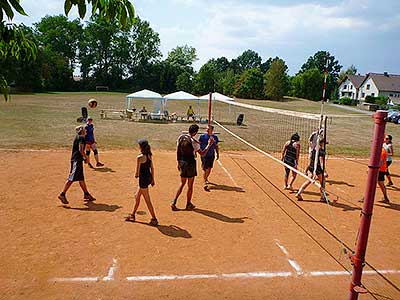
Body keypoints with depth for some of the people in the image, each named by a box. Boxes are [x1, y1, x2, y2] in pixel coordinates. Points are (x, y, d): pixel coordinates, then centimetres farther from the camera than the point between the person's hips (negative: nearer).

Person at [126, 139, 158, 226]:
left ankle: (154, 219, 11)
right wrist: (152, 179, 20)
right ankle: (132, 215, 35)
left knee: (147, 200, 2)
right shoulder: (149, 155, 4)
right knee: (137, 196, 22)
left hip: (143, 179, -9)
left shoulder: (139, 157, -19)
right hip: (149, 177, 9)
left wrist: (136, 175, 4)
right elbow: (152, 168, 11)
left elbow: (137, 173, -19)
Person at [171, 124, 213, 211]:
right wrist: (209, 145, -1)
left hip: (182, 162, 6)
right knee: (190, 185, 9)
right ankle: (188, 205, 19)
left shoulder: (181, 137, 1)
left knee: (182, 183, 17)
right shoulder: (193, 142, -18)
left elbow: (177, 151, 7)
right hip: (190, 163, -6)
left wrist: (178, 162, 16)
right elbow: (202, 153, -12)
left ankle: (174, 202, 9)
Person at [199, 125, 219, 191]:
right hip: (204, 155, -4)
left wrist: (217, 154, 9)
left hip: (211, 155, 4)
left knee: (209, 169, 14)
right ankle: (205, 182, -3)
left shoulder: (215, 137, 3)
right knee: (205, 169, -7)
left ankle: (206, 179, 37)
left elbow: (216, 146, 13)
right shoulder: (202, 136, -6)